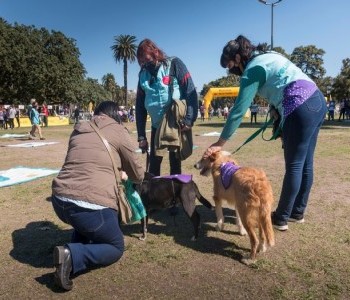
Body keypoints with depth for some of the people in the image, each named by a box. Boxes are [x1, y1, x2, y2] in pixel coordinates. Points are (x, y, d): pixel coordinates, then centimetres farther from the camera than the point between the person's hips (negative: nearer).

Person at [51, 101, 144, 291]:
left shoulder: (79, 131, 19)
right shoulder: (118, 131, 4)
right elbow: (137, 174, 12)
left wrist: (116, 172, 43)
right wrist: (136, 177, 37)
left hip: (60, 200, 7)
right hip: (91, 204, -7)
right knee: (116, 248, 18)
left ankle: (76, 250, 15)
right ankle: (72, 255, -7)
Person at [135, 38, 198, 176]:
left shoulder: (174, 64, -7)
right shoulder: (143, 74, 5)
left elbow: (191, 92, -12)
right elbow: (140, 105, 7)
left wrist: (189, 119, -22)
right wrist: (141, 136, 3)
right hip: (156, 125, 4)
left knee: (175, 162, 4)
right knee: (153, 163, 8)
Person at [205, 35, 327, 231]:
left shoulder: (252, 70, -6)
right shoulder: (269, 56, 20)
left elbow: (239, 110, -10)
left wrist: (220, 143, -6)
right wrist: (277, 111, 13)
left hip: (301, 108, -9)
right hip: (317, 101, 9)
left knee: (294, 166, -2)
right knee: (305, 164, 13)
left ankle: (281, 218, 10)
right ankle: (298, 212, 25)